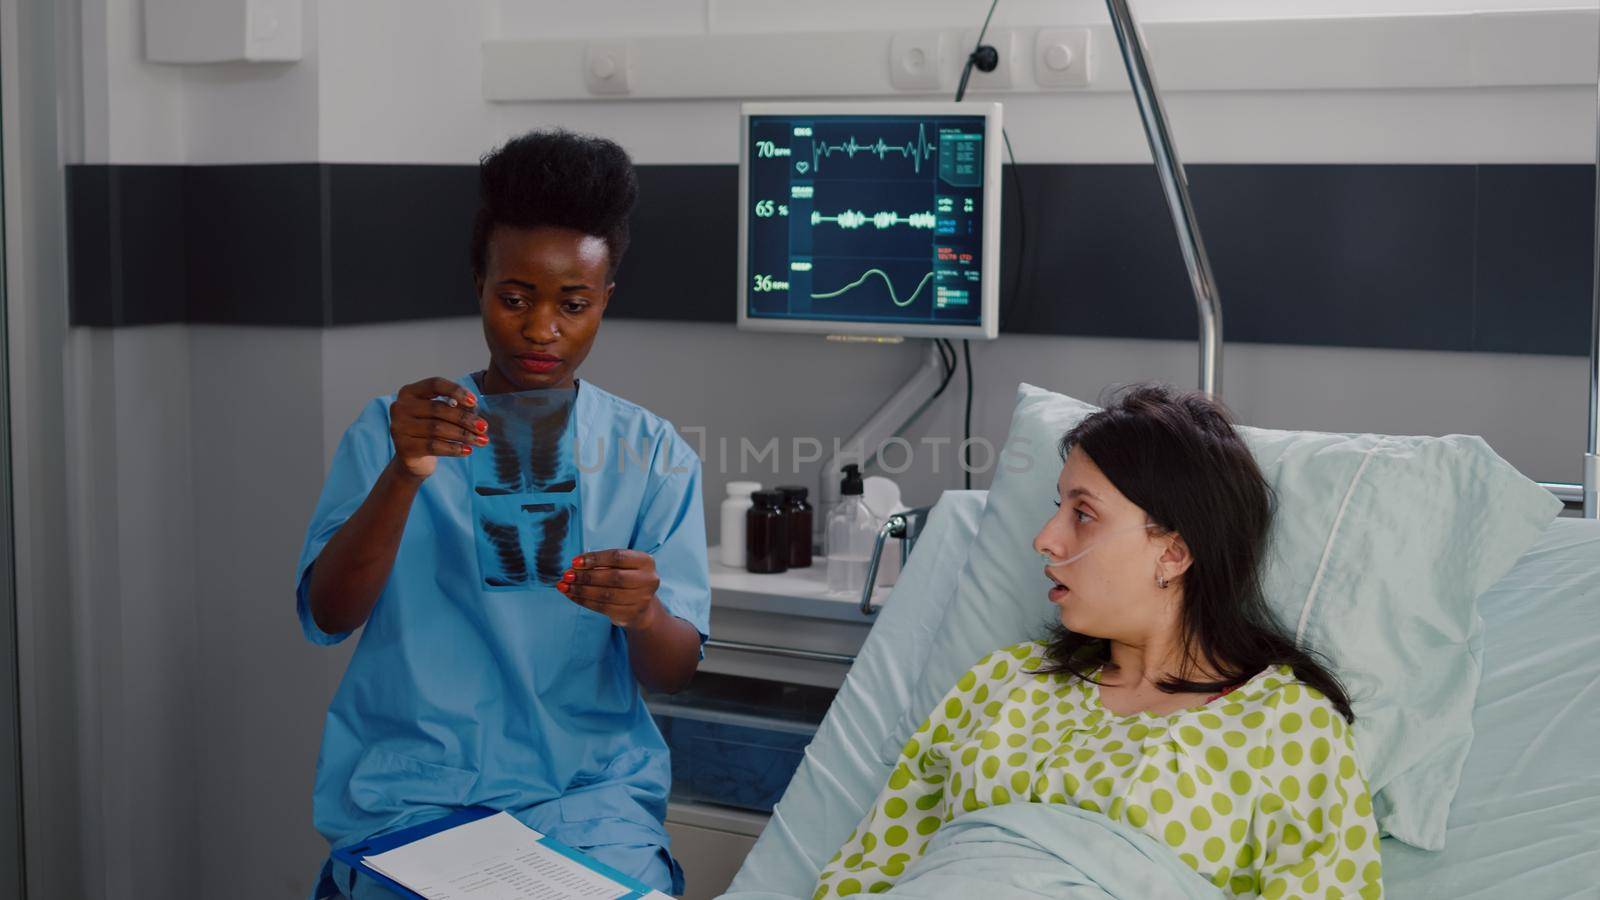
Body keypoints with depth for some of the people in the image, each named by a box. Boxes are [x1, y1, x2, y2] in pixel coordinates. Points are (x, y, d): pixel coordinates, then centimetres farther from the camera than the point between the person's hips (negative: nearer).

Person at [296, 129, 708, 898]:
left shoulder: (652, 454, 7)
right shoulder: (392, 429, 6)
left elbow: (674, 671, 2)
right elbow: (327, 615, -6)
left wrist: (643, 615, -22)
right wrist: (403, 476, -22)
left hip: (588, 788, 1)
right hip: (410, 784, -1)